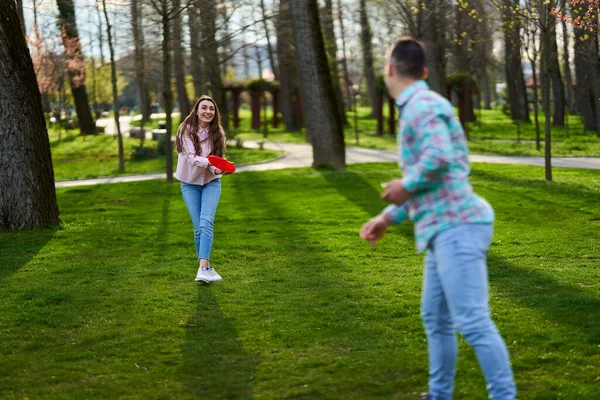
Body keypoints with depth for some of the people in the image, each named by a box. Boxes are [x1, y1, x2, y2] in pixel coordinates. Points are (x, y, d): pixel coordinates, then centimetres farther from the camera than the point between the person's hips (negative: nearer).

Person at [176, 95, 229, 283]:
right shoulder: (186, 130, -10)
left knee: (207, 222, -20)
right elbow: (192, 158, -22)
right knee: (198, 227, -4)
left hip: (211, 182, 1)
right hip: (190, 183, -1)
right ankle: (206, 267, 11)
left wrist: (218, 169, -28)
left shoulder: (217, 133, -1)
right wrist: (209, 162, -41)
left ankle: (203, 268, -30)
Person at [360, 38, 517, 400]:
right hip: (445, 230, 11)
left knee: (472, 320, -13)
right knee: (436, 318, 17)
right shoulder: (418, 108, 21)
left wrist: (405, 185, -10)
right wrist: (388, 218, 24)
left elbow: (439, 157, -28)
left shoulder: (422, 105, -10)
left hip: (456, 226, -11)